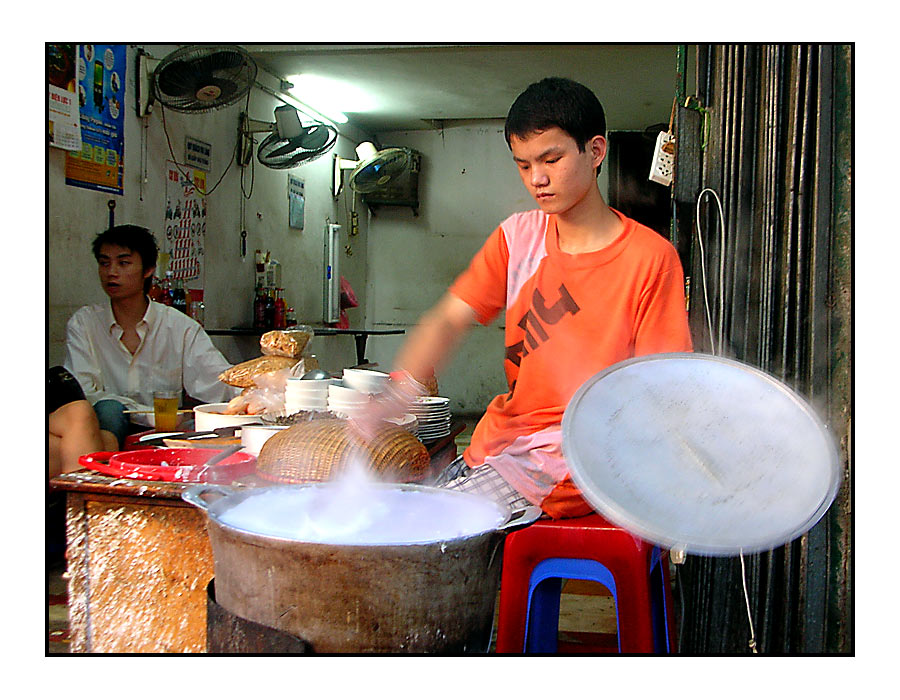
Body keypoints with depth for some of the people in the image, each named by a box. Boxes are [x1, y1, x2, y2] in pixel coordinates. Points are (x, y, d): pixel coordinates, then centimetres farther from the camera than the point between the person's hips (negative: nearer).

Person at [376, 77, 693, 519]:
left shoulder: (650, 257, -8)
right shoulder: (518, 236, 7)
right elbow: (448, 320, -1)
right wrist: (398, 389, -20)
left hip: (568, 467, -5)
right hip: (496, 444, 5)